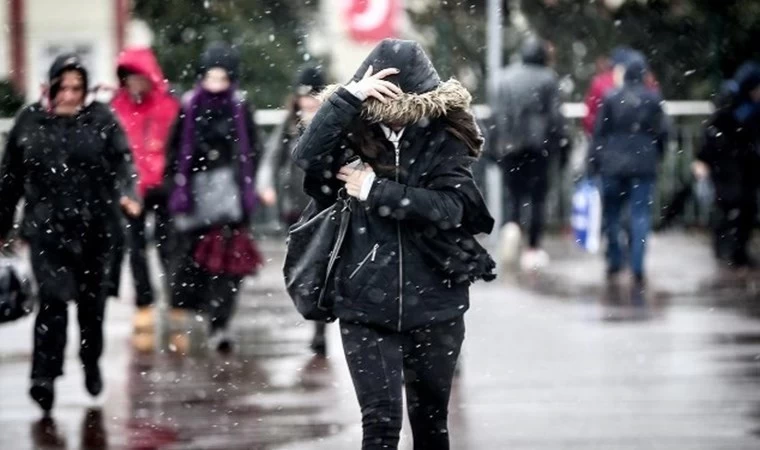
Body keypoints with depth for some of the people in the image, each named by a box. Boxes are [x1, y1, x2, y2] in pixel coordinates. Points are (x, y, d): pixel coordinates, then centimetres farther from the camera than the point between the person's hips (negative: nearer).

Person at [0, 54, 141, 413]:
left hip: (94, 225, 1)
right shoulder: (30, 121, 4)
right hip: (46, 225, -1)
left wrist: (126, 193, -29)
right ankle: (44, 376, -16)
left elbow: (121, 160, -9)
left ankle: (91, 363, 35)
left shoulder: (101, 119, 0)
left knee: (91, 299, 13)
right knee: (53, 298, -14)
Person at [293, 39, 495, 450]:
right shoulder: (353, 136, -1)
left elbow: (448, 206, -16)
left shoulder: (444, 140, -3)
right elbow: (307, 157, -21)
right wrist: (349, 96, -26)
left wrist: (375, 191, -17)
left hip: (434, 304, 1)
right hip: (366, 305, -1)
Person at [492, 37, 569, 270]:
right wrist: (562, 143, 3)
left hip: (510, 144, 2)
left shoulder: (506, 77, 6)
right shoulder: (547, 78, -3)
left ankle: (510, 226, -22)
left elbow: (498, 113, 7)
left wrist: (497, 143, 12)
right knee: (537, 196, 5)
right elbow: (555, 114, -4)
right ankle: (533, 249, 5)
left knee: (514, 193, 9)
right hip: (539, 142, -2)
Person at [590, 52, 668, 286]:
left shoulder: (611, 98, -3)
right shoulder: (653, 99, -3)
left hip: (613, 164, 0)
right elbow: (662, 132, 2)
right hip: (644, 165, 0)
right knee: (641, 215, 1)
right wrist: (657, 157, 17)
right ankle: (637, 269, -6)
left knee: (612, 214, 14)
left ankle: (614, 262, 15)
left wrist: (595, 162, 5)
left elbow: (599, 132, -1)